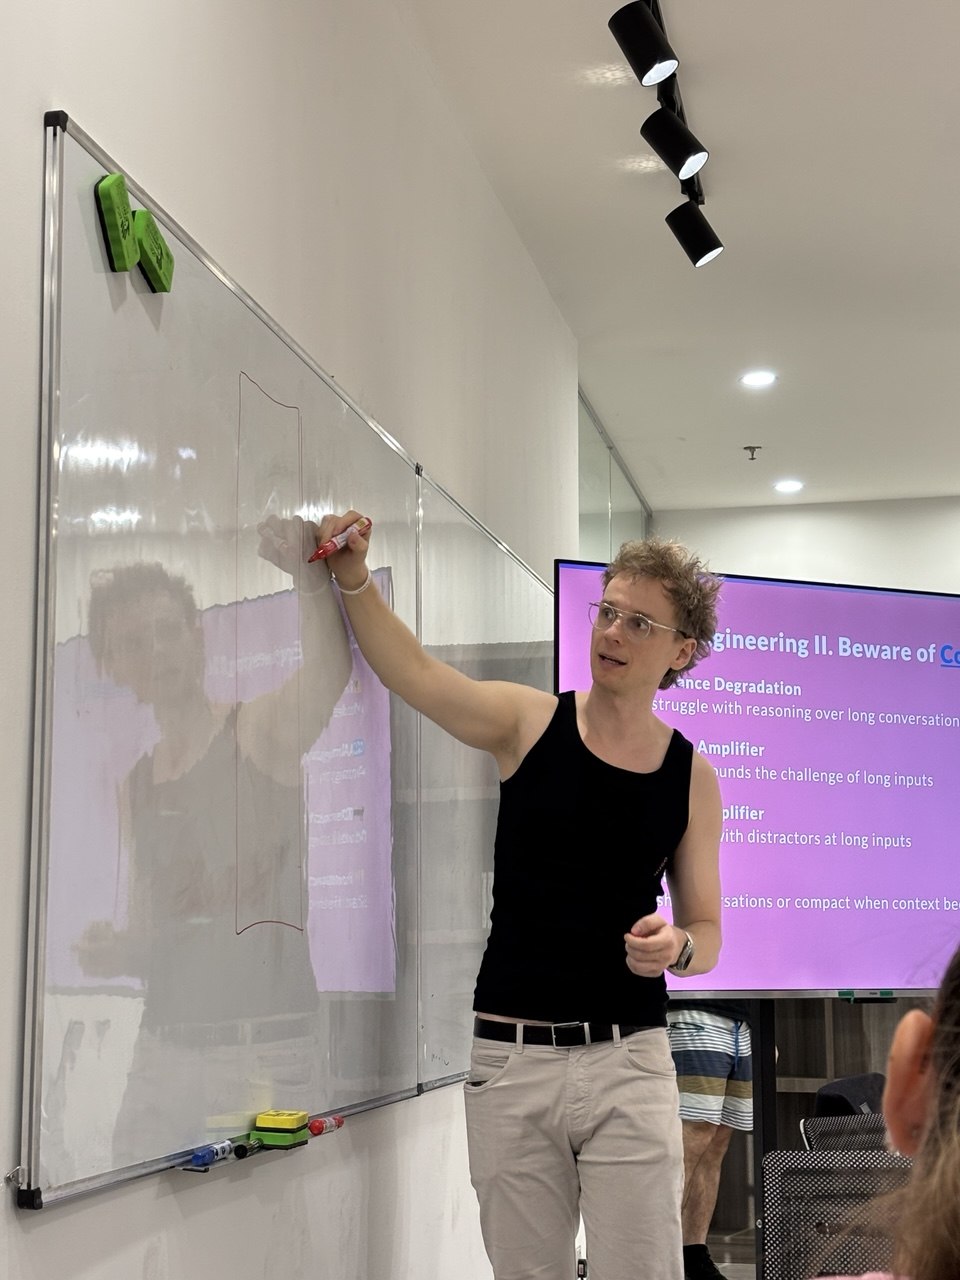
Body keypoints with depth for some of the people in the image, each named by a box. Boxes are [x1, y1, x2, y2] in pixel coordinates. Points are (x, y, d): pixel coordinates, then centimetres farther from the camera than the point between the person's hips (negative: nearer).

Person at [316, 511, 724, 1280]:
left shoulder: (692, 776, 4)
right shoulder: (529, 723, 1)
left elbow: (707, 932, 9)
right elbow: (413, 673, -14)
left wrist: (676, 947, -13)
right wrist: (355, 580, -28)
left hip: (627, 1060, 0)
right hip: (511, 1058, 0)